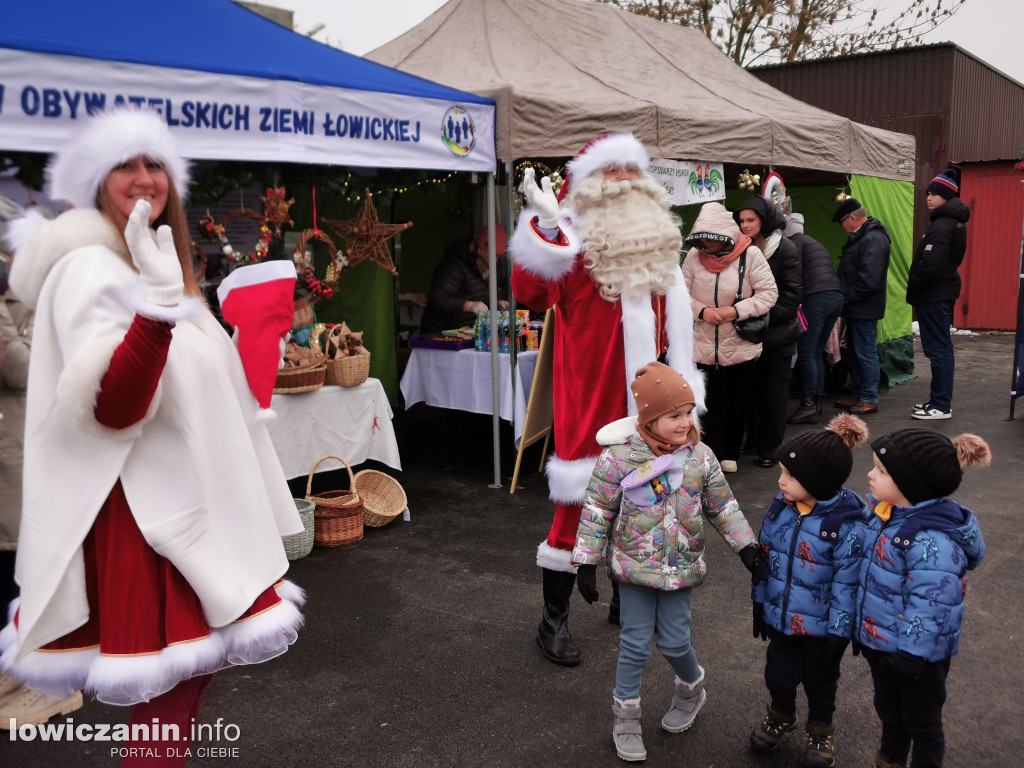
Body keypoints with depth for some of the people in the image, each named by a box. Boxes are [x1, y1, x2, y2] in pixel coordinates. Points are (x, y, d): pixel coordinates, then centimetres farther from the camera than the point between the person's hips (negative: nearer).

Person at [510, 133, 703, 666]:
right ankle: (554, 620, 14)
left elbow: (674, 317, 21)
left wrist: (679, 379, 19)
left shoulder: (656, 243, 12)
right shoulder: (574, 241, -11)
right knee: (579, 504, -3)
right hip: (591, 398, -7)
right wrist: (546, 225, -37)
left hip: (644, 399, 7)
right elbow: (530, 294, -28)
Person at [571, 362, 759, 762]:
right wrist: (587, 563, -8)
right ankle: (625, 716, 25)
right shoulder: (619, 457, -17)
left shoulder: (700, 456, -7)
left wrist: (745, 546, 2)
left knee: (674, 642, 7)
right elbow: (597, 512, -10)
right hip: (634, 565, -2)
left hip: (681, 567, 2)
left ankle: (691, 689, 40)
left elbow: (723, 506, 6)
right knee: (636, 643, 5)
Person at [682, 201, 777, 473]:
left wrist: (735, 311, -18)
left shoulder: (751, 254, -9)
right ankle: (715, 454, 15)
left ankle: (731, 453, 28)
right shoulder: (694, 255, -2)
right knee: (711, 403, 2)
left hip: (742, 346, -1)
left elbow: (769, 294, -8)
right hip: (705, 345, 1)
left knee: (738, 403, 11)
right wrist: (701, 311, -14)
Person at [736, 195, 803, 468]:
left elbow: (793, 292, -10)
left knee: (774, 390, 2)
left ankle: (769, 447, 9)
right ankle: (753, 438, 20)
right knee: (751, 387, 7)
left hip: (778, 332, -4)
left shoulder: (785, 250, -8)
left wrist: (768, 315, -19)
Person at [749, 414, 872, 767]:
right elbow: (765, 556, 3)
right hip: (780, 616, 4)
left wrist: (838, 631, -13)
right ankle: (780, 715, 50)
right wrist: (760, 602, 10)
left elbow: (847, 583, -19)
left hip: (821, 625, -4)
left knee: (820, 679, 20)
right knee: (780, 673, 20)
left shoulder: (849, 524, -26)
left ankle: (821, 728, 47)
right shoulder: (781, 506, -9)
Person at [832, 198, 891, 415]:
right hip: (856, 308, 11)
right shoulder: (860, 236, 15)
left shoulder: (873, 239, -18)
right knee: (855, 352, 17)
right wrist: (845, 299, 11)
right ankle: (858, 395, 27)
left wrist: (847, 299, -17)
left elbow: (868, 279, -25)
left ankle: (869, 399, 4)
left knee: (865, 353, -4)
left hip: (865, 308, -11)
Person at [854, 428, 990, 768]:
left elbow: (929, 605, -29)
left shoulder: (932, 541, -33)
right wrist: (862, 628, 19)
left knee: (921, 721, 16)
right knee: (888, 710, 28)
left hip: (917, 653, -8)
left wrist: (911, 654, -22)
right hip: (880, 643, 9)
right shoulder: (888, 513, -4)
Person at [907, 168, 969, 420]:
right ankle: (939, 399, 25)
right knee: (941, 348, 16)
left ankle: (941, 406, -2)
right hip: (945, 291, 11)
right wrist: (916, 288, 16)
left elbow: (930, 265, -24)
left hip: (933, 295, -11)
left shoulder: (942, 226, -18)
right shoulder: (955, 223, 15)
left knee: (938, 350, -6)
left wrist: (912, 286, -9)